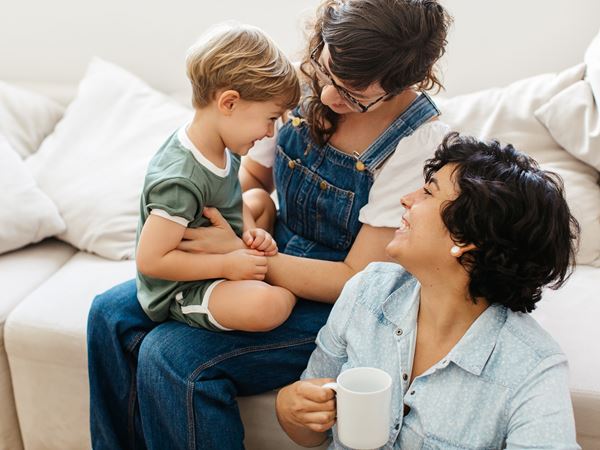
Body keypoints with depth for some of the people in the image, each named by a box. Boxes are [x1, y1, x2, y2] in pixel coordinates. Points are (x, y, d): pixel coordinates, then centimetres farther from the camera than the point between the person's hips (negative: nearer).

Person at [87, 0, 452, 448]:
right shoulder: (304, 87, -8)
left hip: (338, 306, -6)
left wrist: (239, 254, -25)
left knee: (171, 355, -23)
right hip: (270, 262, 7)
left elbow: (357, 281, -21)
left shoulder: (422, 143, -24)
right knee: (113, 312, -4)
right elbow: (254, 175, 9)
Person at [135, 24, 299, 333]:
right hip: (181, 291, -9)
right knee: (270, 306, -32)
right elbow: (149, 260, -30)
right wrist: (228, 265, -27)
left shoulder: (222, 149, -6)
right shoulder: (181, 182, -34)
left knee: (263, 201, 24)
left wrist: (250, 232, -6)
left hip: (220, 250, 10)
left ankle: (255, 268, 6)